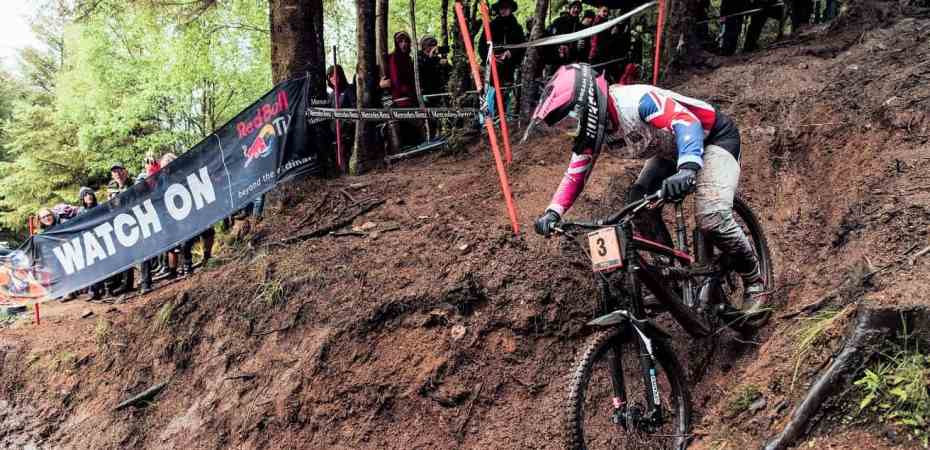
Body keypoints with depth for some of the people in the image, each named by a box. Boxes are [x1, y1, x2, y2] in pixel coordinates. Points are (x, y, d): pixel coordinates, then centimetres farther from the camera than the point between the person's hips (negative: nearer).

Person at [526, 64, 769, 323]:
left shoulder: (636, 100, -35)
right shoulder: (595, 123, -10)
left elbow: (687, 122, -47)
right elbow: (576, 172, -5)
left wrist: (687, 169, -65)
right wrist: (553, 213, -18)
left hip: (715, 137, -8)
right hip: (673, 149, 8)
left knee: (712, 218, -25)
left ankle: (755, 283, -2)